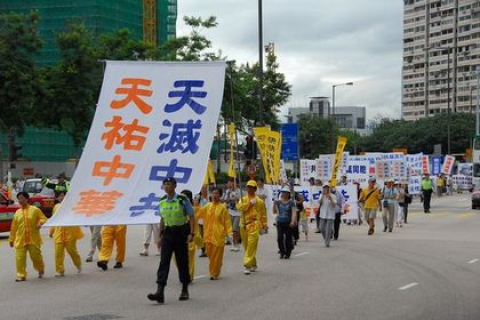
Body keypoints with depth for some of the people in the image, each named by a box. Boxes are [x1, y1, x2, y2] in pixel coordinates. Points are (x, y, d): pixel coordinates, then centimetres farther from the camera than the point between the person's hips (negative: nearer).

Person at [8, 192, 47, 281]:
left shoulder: (35, 210, 0)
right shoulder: (17, 213, 9)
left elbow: (44, 218, 3)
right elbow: (14, 227, 12)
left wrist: (40, 223, -20)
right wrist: (11, 239, 13)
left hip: (33, 239, -2)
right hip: (20, 240, 2)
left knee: (36, 256, 3)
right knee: (20, 258, -5)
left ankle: (41, 270, 30)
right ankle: (21, 275, 2)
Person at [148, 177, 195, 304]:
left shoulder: (182, 200, -8)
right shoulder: (162, 202, 6)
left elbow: (191, 217, -6)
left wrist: (191, 233, -14)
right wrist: (161, 234, 14)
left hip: (180, 233, -3)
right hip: (167, 233, 4)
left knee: (182, 262, 6)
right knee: (163, 262, -8)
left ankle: (185, 291, 21)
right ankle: (160, 292, -15)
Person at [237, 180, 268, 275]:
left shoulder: (259, 201, 5)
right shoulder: (243, 199, 12)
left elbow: (263, 214, 9)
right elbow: (239, 207, -10)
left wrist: (264, 225, 7)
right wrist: (249, 203, -17)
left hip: (254, 225, -4)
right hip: (244, 225, 4)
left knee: (252, 245, -13)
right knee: (246, 246, 10)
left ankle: (247, 265, -16)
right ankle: (253, 264, 26)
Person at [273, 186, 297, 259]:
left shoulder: (291, 203, -1)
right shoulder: (278, 202, 8)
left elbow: (294, 212, -7)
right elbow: (274, 212, 11)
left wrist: (293, 221, -20)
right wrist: (274, 204, -4)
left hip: (288, 223, -2)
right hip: (280, 223, 2)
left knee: (288, 238, 2)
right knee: (279, 238, -8)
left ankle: (287, 254, 14)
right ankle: (282, 252, 5)